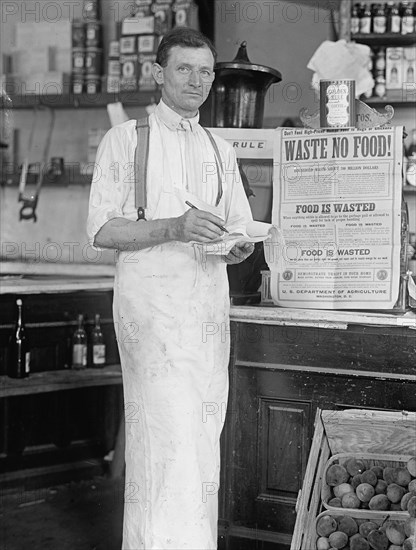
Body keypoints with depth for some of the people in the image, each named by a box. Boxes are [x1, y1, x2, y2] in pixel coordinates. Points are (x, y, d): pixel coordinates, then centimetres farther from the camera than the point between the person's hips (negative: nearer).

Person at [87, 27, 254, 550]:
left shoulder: (220, 150, 19)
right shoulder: (125, 139, 3)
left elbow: (243, 228, 18)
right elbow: (101, 229, -5)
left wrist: (240, 245, -6)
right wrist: (174, 227, -19)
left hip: (209, 302, 5)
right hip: (150, 297, -5)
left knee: (204, 435, 6)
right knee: (167, 435, -13)